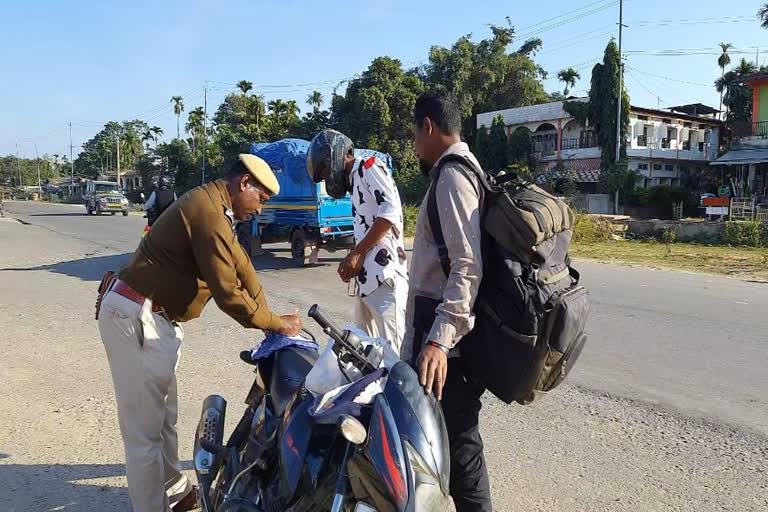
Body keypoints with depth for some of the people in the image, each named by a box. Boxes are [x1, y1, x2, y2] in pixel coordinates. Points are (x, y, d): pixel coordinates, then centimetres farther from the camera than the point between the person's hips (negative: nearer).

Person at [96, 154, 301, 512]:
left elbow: (241, 267, 12)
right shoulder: (209, 213, -20)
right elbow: (227, 292, -22)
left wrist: (269, 318, 9)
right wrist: (274, 323, -10)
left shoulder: (211, 206, 13)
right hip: (136, 319, -11)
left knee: (164, 416, 21)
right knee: (145, 427, 0)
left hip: (152, 317, 11)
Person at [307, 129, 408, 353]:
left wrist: (355, 253, -11)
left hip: (385, 276, -9)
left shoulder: (369, 167, -1)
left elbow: (390, 211, -15)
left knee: (393, 351, -10)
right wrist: (352, 260, 8)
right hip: (366, 278, 9)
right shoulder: (355, 181, 25)